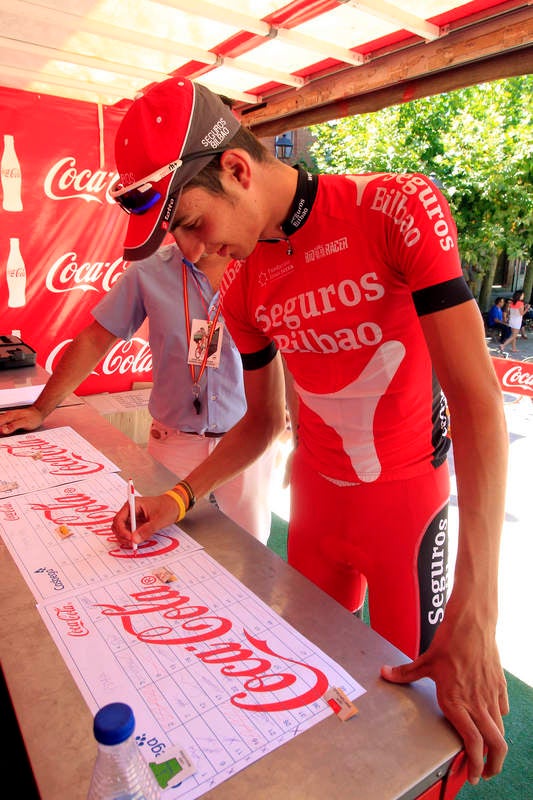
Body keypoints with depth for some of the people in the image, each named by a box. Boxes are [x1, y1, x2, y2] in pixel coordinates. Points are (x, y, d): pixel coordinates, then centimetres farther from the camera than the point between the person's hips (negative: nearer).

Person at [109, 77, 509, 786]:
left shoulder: (398, 208, -19)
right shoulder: (243, 290, -3)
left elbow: (477, 399, -25)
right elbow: (263, 420, 8)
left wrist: (475, 614, -30)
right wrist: (178, 500, -4)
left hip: (406, 497, -4)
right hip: (315, 493, 4)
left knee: (405, 690, 10)